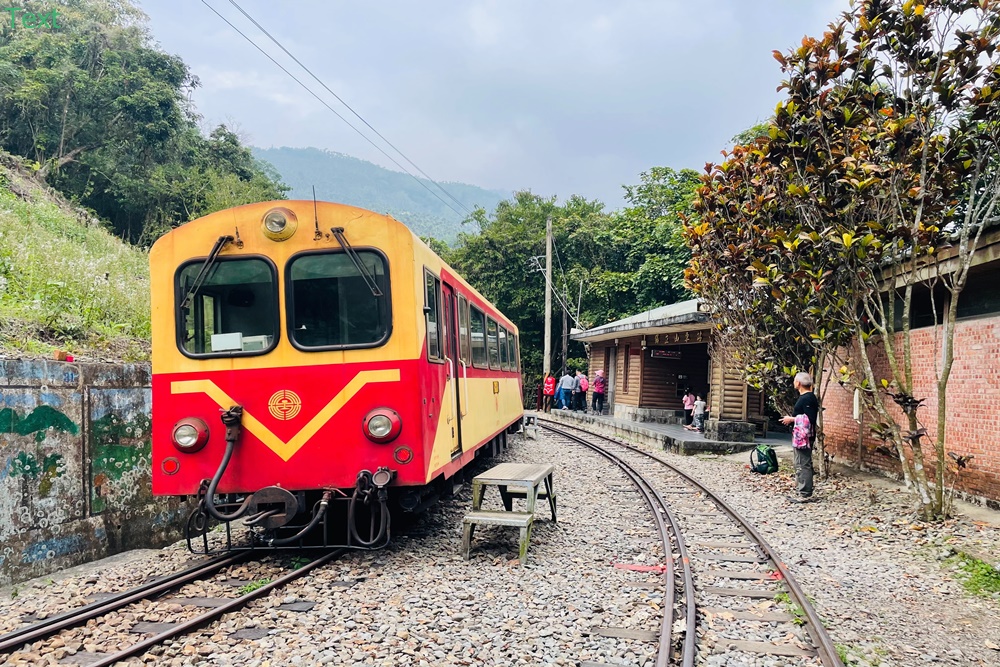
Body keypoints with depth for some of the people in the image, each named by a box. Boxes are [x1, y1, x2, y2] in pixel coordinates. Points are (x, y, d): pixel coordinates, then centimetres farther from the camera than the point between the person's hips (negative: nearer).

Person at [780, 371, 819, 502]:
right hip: (799, 436, 11)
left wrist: (792, 419, -15)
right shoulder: (803, 397, 16)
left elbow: (810, 419, -22)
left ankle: (805, 494, -5)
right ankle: (803, 492, 20)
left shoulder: (808, 398, -15)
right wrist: (791, 419, 10)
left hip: (804, 437, -11)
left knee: (804, 465, -8)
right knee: (800, 465, 14)